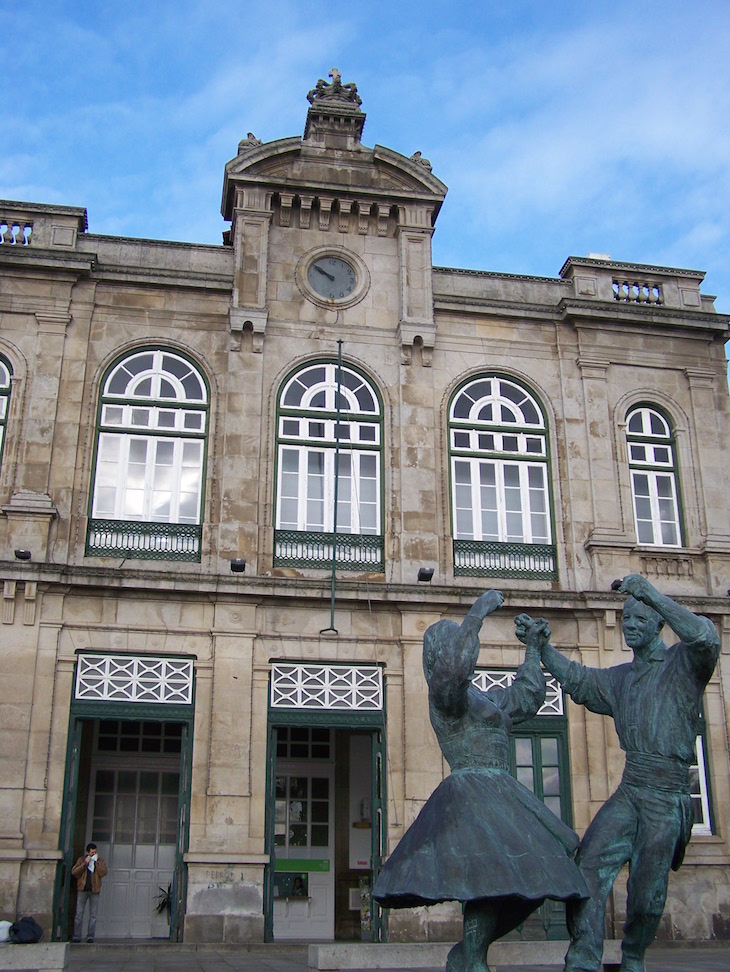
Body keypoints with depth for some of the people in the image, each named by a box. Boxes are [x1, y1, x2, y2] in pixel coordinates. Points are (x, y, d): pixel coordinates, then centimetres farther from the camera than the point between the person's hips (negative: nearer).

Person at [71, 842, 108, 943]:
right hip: (82, 889, 0)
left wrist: (97, 862, -10)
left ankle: (90, 936, 4)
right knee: (79, 914, -2)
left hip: (94, 890, 0)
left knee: (93, 915, 0)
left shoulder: (99, 861, 10)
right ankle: (76, 936, 3)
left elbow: (104, 872, -5)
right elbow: (74, 872, -3)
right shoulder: (81, 859, 8)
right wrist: (84, 864, -11)